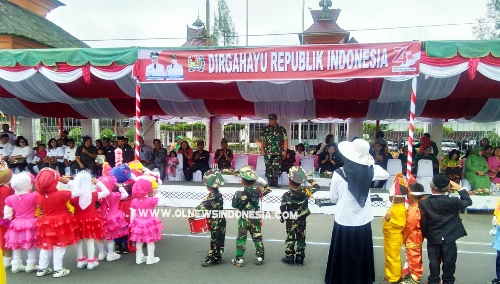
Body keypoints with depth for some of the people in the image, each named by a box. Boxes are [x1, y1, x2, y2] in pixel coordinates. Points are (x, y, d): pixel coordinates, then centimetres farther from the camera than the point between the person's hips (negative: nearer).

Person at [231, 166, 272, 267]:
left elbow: (234, 205, -5)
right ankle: (259, 257, 19)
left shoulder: (239, 193, -13)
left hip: (243, 219, -2)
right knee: (257, 238, 13)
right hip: (255, 219, 2)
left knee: (241, 238, 6)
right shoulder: (257, 191, -9)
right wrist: (263, 182, 11)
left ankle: (239, 259, 7)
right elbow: (268, 189, 8)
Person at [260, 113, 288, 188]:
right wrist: (262, 150, 2)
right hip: (268, 152, 0)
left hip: (278, 152, 0)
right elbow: (262, 140, 9)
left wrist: (285, 150, -5)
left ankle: (275, 183, 10)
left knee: (276, 168, 0)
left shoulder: (281, 129, 7)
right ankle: (270, 183, 6)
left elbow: (285, 140, 4)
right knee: (268, 168, -2)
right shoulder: (265, 129, 9)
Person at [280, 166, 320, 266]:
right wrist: (310, 181, 12)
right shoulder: (305, 191, -13)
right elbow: (317, 187, -1)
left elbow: (283, 209, -12)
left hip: (291, 221, -2)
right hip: (302, 220, 2)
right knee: (301, 238, 12)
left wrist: (282, 218, 5)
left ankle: (289, 258, 15)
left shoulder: (286, 195, -17)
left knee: (290, 238, 9)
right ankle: (300, 258, 18)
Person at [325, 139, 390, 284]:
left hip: (344, 221, -2)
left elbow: (333, 198, -3)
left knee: (343, 256, 12)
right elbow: (386, 174, 13)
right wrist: (372, 163, 9)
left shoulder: (339, 173, -14)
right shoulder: (369, 171, -8)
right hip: (363, 221, 2)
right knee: (361, 255, 17)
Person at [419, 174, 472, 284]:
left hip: (433, 238, 1)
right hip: (449, 238, -1)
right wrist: (460, 189, 7)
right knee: (449, 261, 13)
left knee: (434, 262, 13)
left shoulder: (424, 203, -13)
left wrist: (424, 235, 7)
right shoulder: (452, 201, -15)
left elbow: (423, 222, -8)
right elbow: (468, 202, 2)